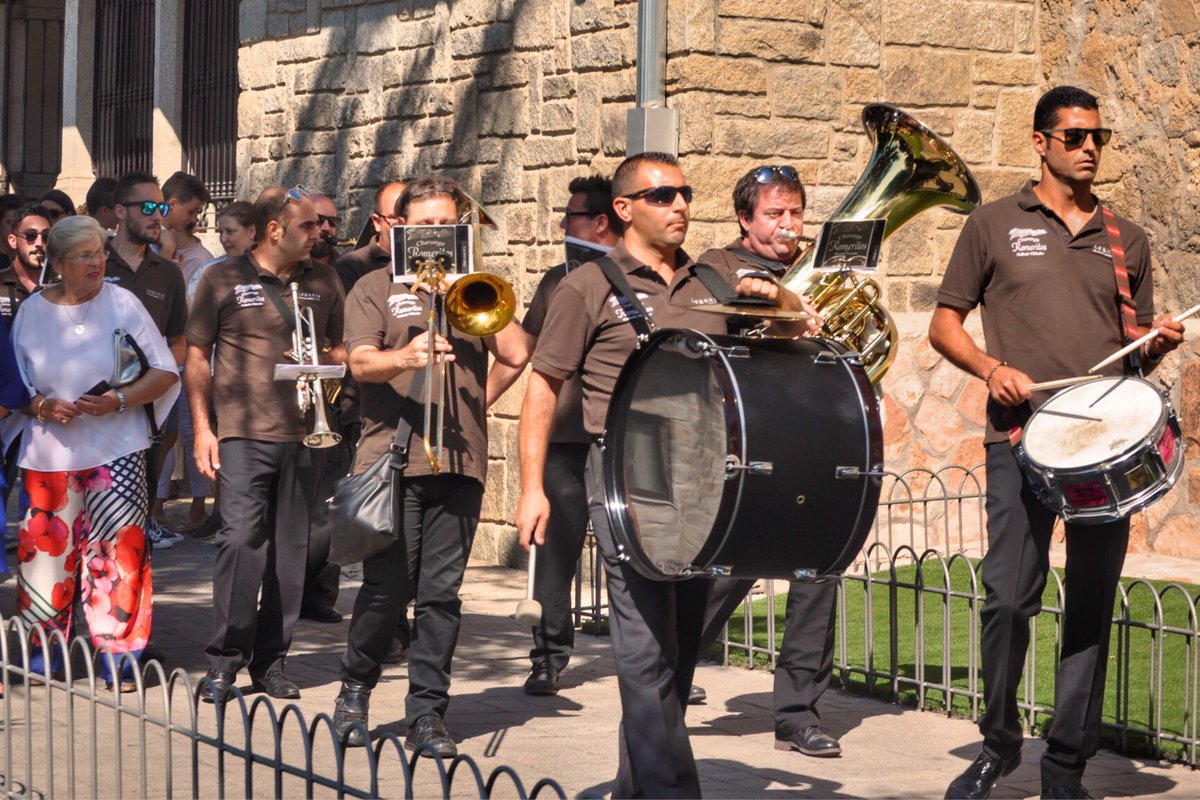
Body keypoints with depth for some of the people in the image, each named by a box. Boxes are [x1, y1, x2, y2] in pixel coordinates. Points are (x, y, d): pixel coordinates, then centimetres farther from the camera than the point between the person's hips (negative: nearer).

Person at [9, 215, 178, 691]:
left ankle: (118, 658, 2)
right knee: (46, 548, 3)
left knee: (117, 548, -5)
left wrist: (119, 401, -14)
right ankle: (41, 657, 16)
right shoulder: (31, 312, 5)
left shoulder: (122, 304, 0)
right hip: (49, 452, 2)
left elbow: (165, 373, 1)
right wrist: (41, 407, -10)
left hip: (115, 450, -2)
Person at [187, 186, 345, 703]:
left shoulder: (322, 282, 13)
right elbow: (197, 357, 4)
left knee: (291, 550, 5)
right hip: (243, 432, -4)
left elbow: (340, 349, 23)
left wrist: (327, 361, -1)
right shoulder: (223, 280, 3)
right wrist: (202, 428, -4)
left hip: (303, 436, 4)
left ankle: (270, 662, 14)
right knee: (240, 539, -14)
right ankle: (224, 661, -6)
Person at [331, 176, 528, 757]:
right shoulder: (377, 288, 11)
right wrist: (407, 356, -25)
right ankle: (355, 692, 15)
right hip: (392, 456, -2)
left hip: (460, 460, 2)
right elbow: (361, 362, -5)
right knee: (387, 585, -6)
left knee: (442, 591, -1)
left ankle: (426, 713, 5)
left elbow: (515, 354, 3)